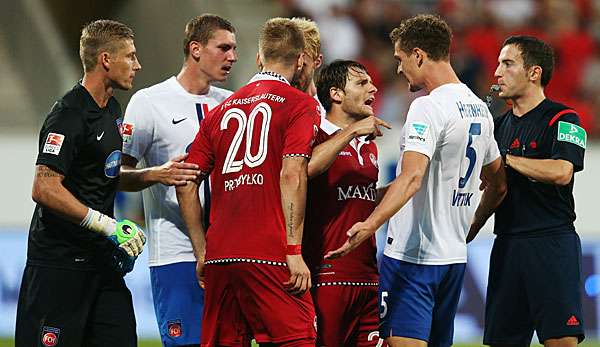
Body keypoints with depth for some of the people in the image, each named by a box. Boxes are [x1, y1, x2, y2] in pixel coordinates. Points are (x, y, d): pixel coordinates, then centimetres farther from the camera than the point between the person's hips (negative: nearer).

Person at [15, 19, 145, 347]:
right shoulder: (68, 116, -16)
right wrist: (109, 226, -22)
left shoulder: (111, 109, 15)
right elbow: (45, 189, -23)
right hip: (59, 262, -9)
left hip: (100, 258, 9)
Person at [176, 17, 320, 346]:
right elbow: (291, 175, -11)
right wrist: (294, 251, -11)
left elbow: (186, 185, 15)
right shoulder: (300, 104, 2)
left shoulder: (222, 110, 18)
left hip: (218, 257, 6)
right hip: (269, 257, -5)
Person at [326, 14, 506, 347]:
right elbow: (498, 183, 23)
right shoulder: (480, 109, 13)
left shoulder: (428, 107, -14)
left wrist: (370, 225, -39)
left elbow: (412, 177, -28)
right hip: (454, 256, 9)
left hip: (411, 255, -9)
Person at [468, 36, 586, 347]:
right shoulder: (501, 125, 17)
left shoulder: (562, 119, -5)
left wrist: (506, 158, -12)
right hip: (506, 245, 7)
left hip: (552, 241, -7)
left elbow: (561, 172, -21)